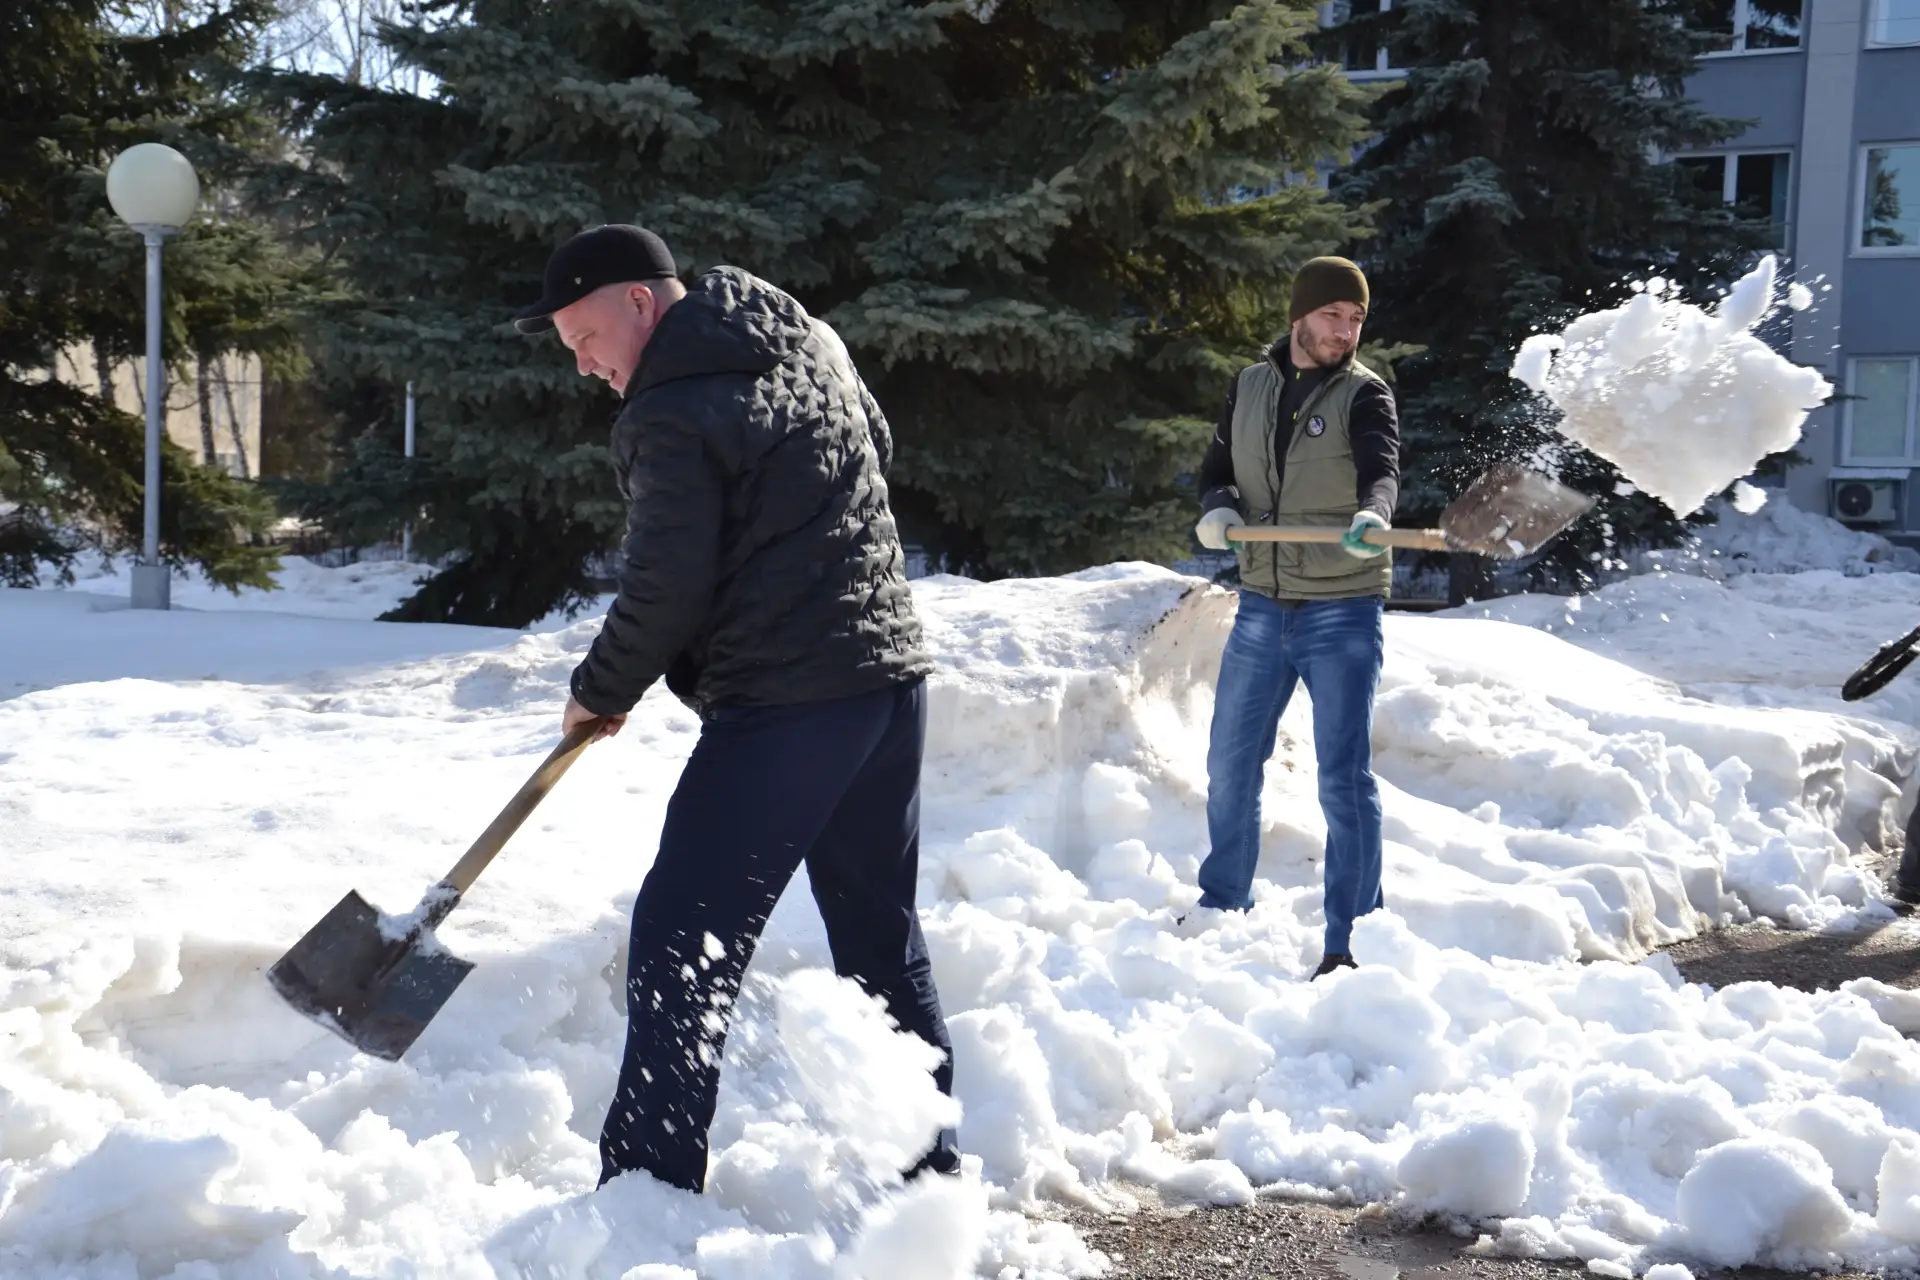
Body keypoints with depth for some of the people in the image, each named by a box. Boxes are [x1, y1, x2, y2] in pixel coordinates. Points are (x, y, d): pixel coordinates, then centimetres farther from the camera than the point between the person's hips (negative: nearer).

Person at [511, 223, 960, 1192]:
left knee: (682, 942, -4)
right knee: (880, 932, 18)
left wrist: (598, 693, 3)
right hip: (892, 673, 9)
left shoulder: (669, 417, -13)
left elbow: (666, 593, -14)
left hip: (784, 703, -9)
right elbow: (877, 450, 26)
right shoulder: (813, 344, 12)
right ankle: (924, 1162, 27)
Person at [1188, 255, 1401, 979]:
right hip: (1261, 606, 5)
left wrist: (1372, 516, -47)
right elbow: (1217, 468, 15)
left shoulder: (1364, 394, -6)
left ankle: (1350, 940, 3)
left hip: (1343, 613, -5)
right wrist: (1218, 507, -9)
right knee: (1231, 765, 15)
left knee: (1344, 777, -5)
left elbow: (1382, 469, -24)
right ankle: (1222, 906, 34)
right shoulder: (1249, 387, 8)